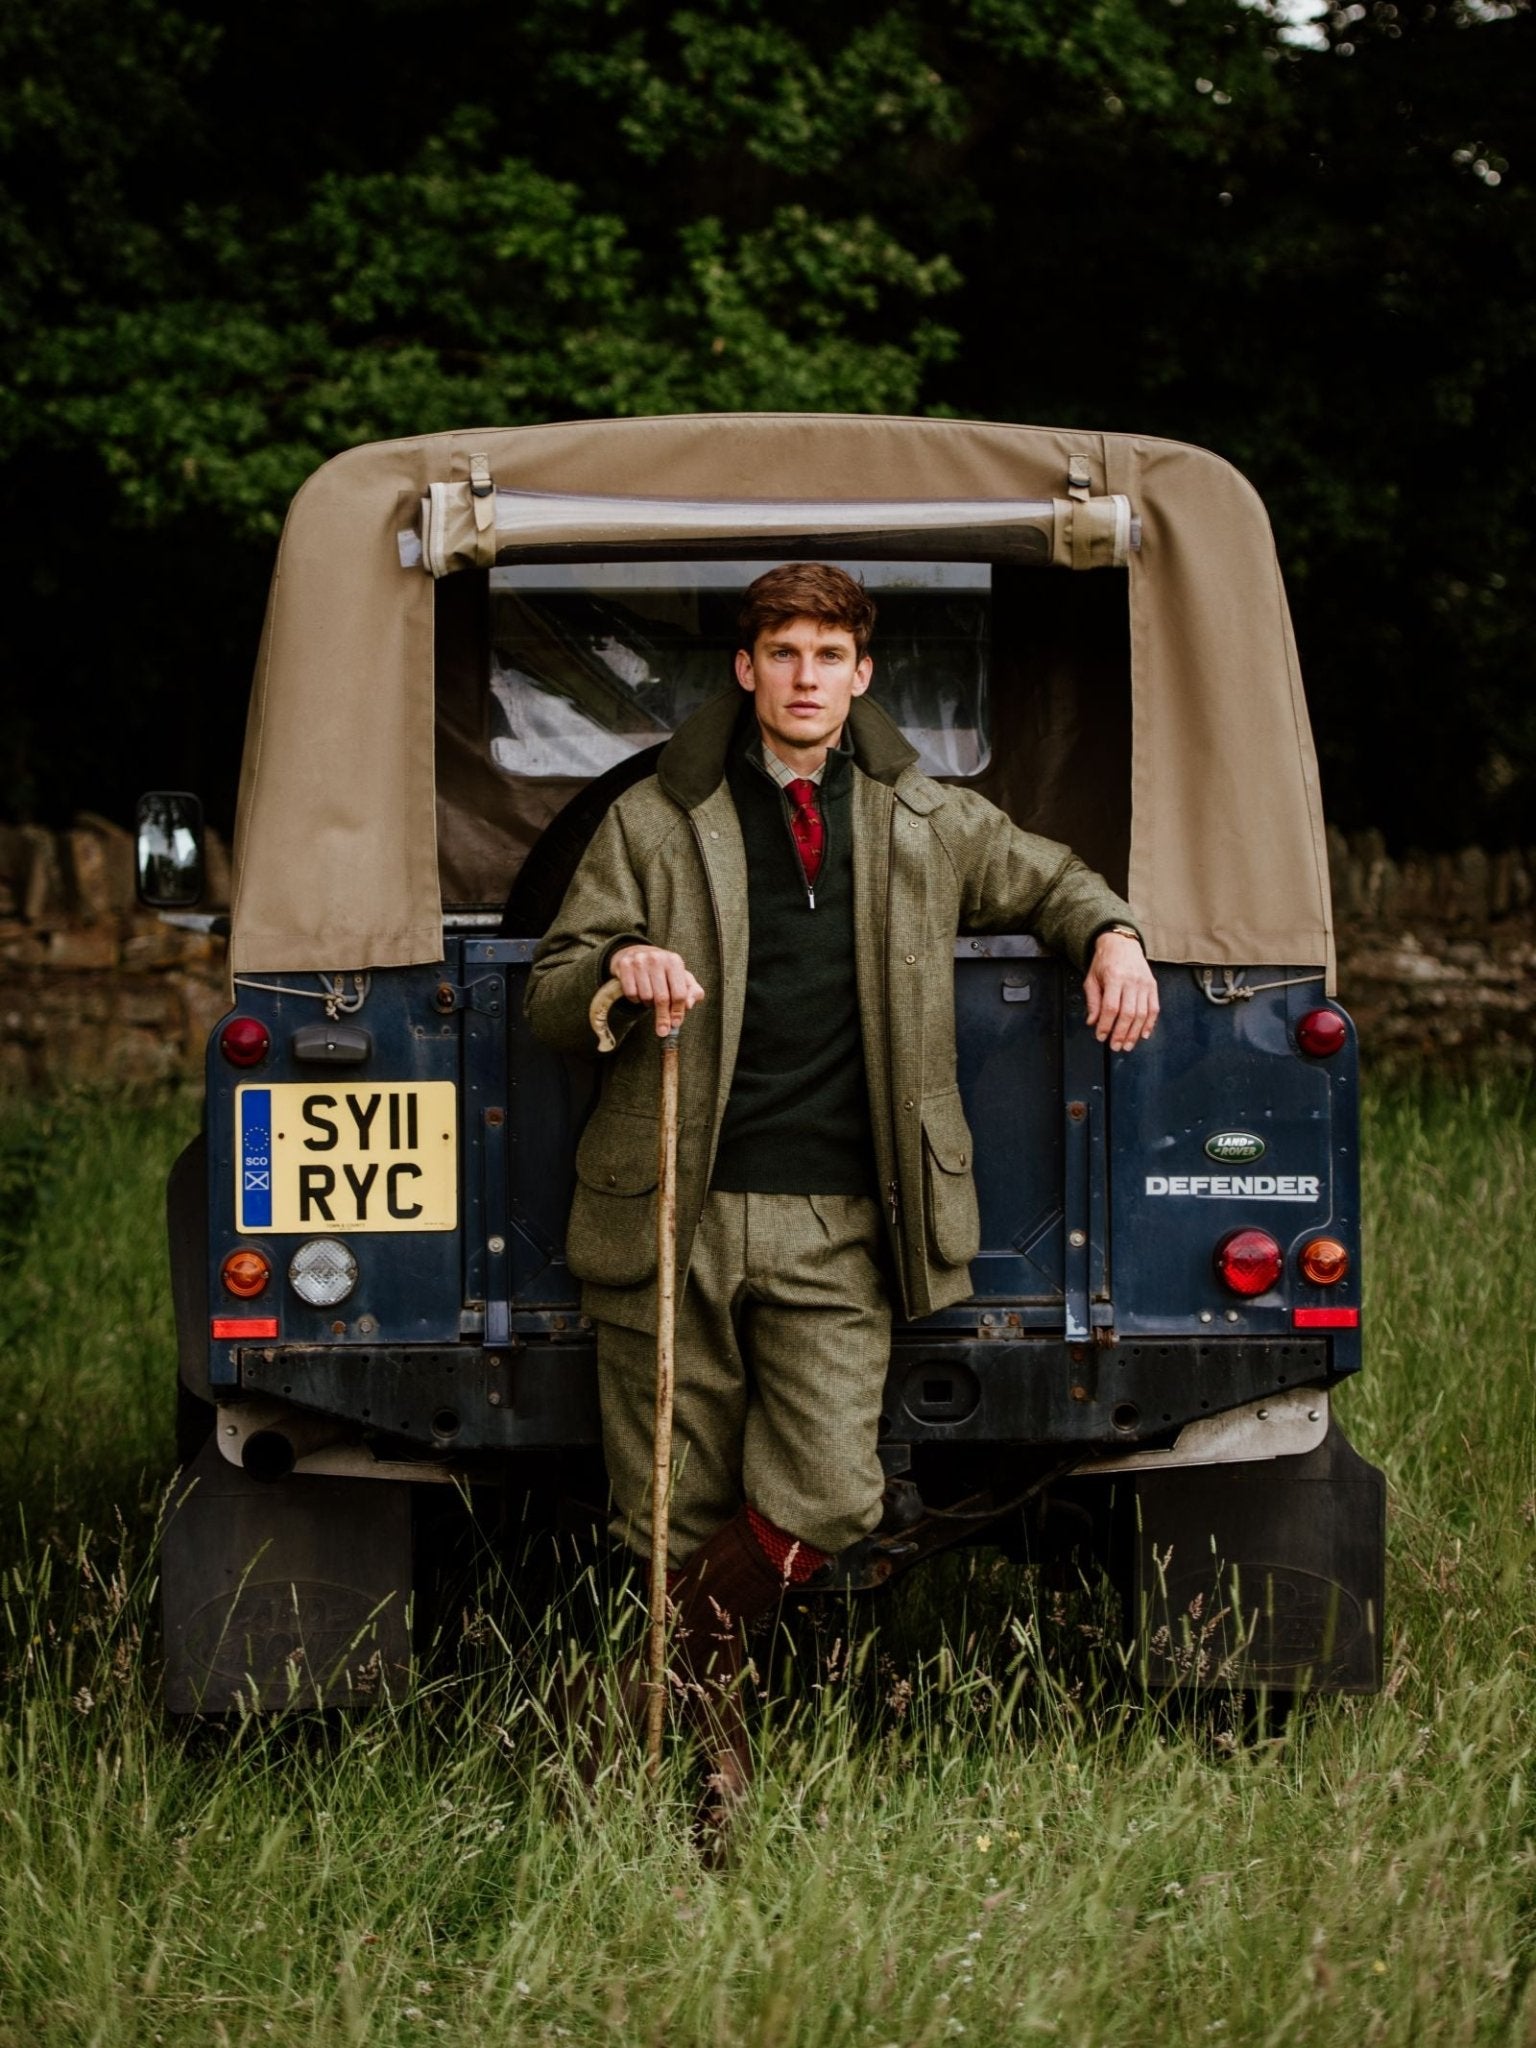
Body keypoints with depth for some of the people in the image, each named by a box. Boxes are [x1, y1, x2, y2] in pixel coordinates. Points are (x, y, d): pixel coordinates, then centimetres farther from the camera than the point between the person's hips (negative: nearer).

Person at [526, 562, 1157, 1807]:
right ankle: (694, 1728, 21)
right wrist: (618, 966, -16)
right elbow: (550, 996, 7)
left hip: (836, 1231, 1)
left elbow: (1048, 880, 29)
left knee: (826, 1500, -12)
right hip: (674, 1214, -1)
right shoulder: (655, 824, 7)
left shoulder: (929, 826, 12)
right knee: (675, 1514, 1)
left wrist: (1114, 937, 7)